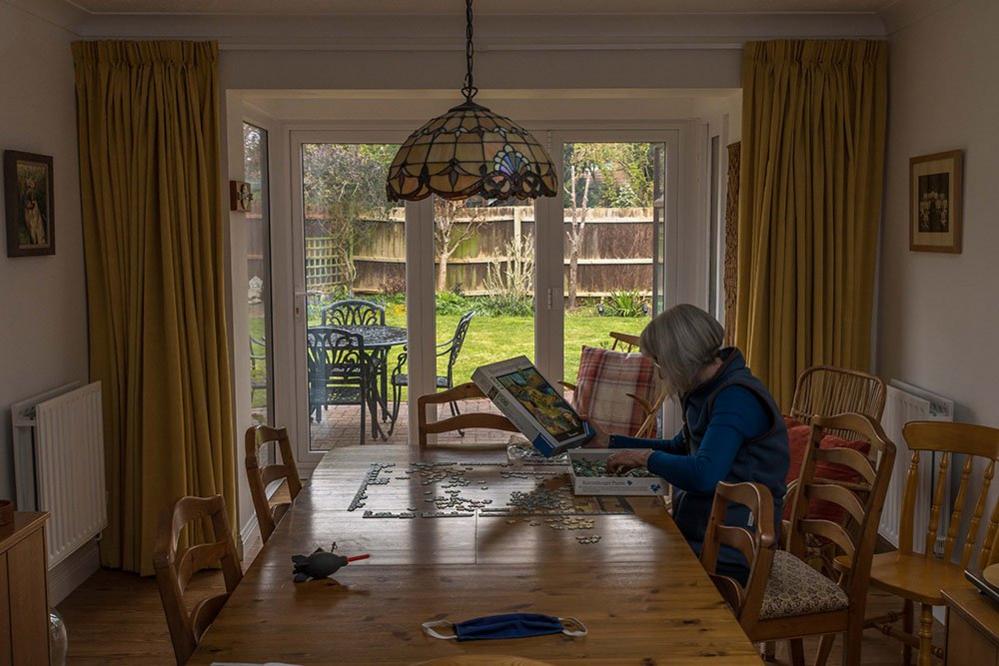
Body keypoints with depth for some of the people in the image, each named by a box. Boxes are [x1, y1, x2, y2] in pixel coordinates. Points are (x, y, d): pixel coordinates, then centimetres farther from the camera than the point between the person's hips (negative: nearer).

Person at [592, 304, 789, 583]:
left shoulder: (737, 397, -21)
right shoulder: (708, 392, 11)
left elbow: (703, 475, -32)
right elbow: (681, 448, 26)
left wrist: (647, 457, -15)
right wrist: (611, 442, 22)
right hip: (700, 528, 9)